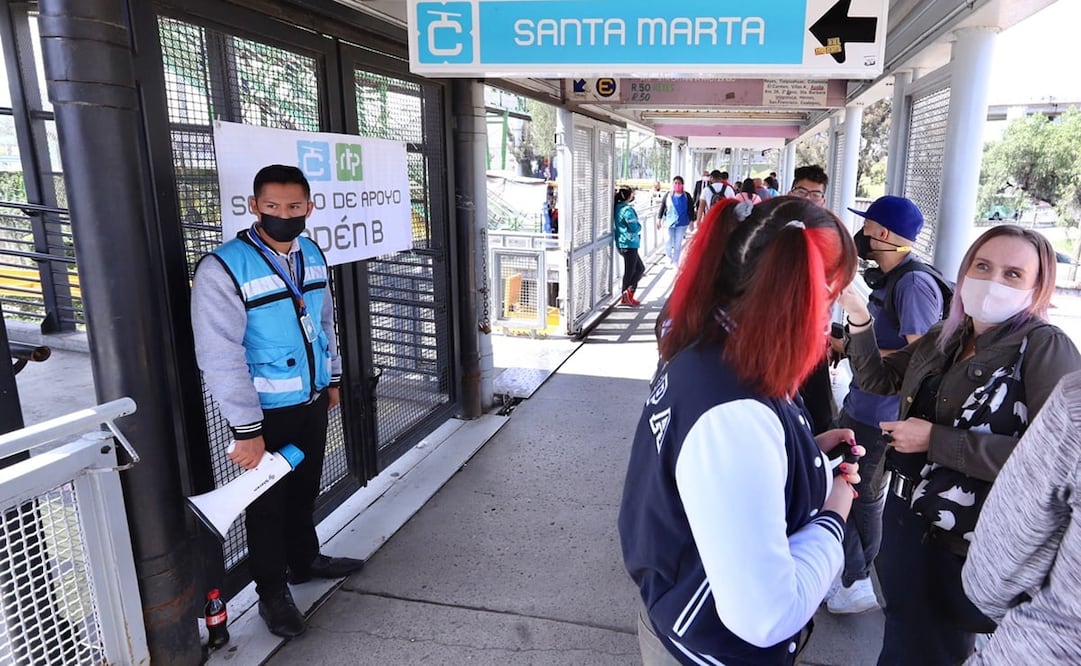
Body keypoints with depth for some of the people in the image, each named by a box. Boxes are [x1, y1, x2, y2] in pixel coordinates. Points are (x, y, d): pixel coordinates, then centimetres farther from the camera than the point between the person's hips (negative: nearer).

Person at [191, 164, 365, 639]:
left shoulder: (312, 254, 2)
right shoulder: (223, 268, -20)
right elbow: (219, 357, -22)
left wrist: (332, 377, 17)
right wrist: (246, 429, -21)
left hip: (311, 402, 6)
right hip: (266, 412, -6)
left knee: (304, 490, 23)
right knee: (268, 503, 12)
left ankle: (305, 561, 46)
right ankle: (272, 592, 32)